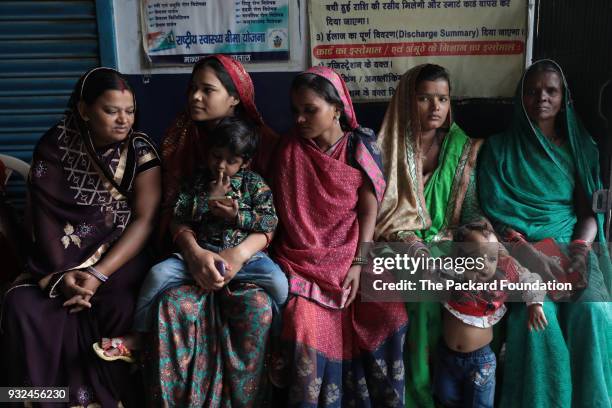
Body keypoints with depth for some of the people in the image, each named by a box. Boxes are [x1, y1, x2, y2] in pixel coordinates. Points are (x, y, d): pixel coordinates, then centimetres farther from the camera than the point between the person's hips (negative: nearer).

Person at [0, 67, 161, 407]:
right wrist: (61, 273, -18)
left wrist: (99, 274, -21)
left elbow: (144, 220, -11)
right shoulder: (54, 146, 0)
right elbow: (40, 214, -3)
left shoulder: (140, 150, -4)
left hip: (122, 254, -2)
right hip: (61, 258, 2)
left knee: (120, 308, -31)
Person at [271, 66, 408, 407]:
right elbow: (286, 211, 4)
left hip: (353, 254, 0)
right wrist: (295, 262, -6)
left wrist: (358, 264, -14)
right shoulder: (290, 149, 2)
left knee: (389, 315, -21)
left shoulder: (361, 146, 0)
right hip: (305, 260, 0)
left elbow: (369, 209, -4)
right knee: (307, 326, -26)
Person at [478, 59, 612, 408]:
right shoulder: (500, 147, 8)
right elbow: (492, 213, -1)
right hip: (518, 248, -2)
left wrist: (582, 245, -12)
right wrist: (525, 251, -19)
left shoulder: (581, 147, 16)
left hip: (571, 244, 2)